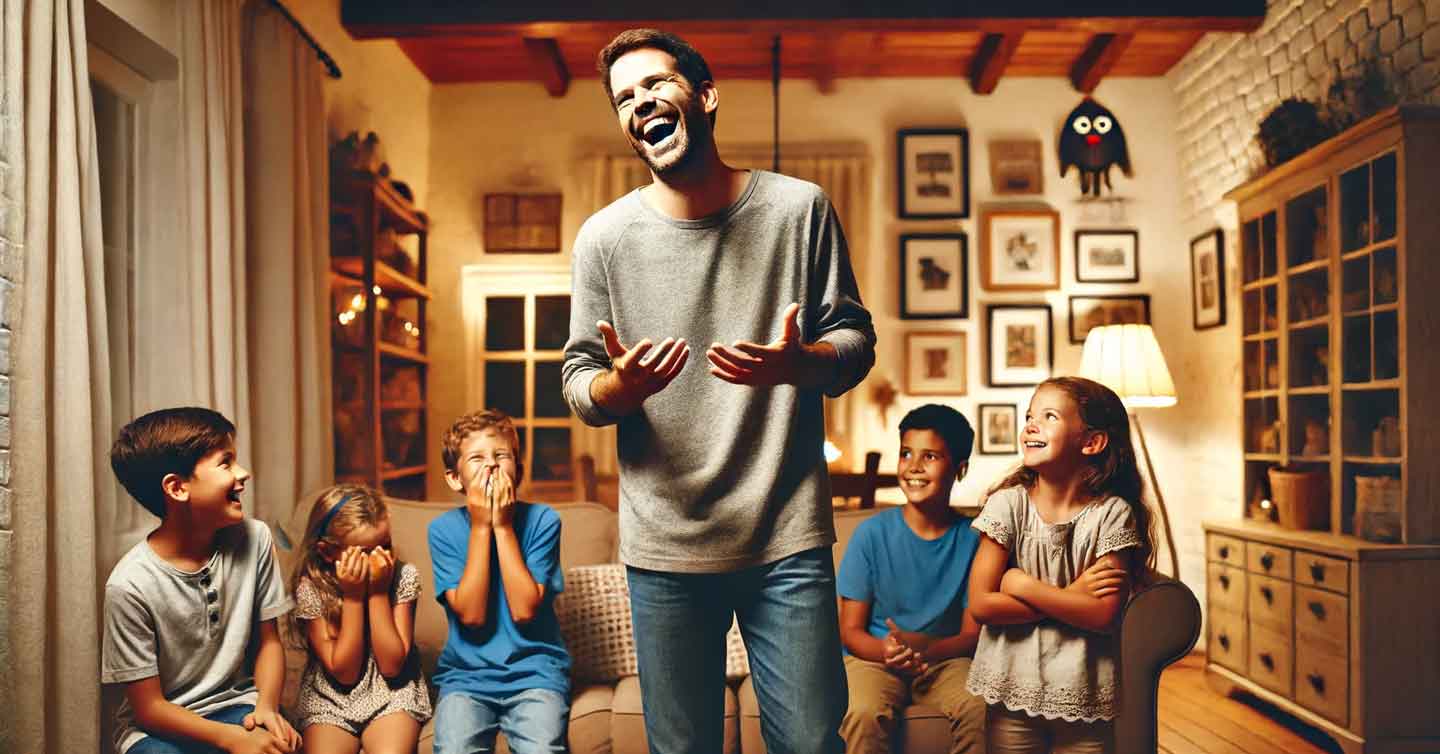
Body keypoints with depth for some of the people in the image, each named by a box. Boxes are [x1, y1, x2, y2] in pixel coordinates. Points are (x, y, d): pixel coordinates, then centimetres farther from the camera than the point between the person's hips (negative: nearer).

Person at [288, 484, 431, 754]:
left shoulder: (404, 576, -11)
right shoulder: (311, 589, -11)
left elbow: (391, 666, -12)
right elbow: (344, 673, -13)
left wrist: (378, 592, -20)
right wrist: (353, 596, -20)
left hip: (393, 695, 0)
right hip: (329, 700, 1)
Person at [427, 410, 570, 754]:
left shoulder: (542, 520, -5)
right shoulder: (444, 529, -2)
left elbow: (524, 610, -14)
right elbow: (471, 614, -12)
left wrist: (503, 527, -14)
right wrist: (480, 527, -14)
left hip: (535, 670, -1)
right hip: (466, 674, 1)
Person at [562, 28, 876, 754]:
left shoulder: (799, 208, 0)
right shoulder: (605, 236, 1)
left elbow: (855, 339, 4)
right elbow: (578, 382, 4)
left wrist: (795, 363, -18)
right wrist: (619, 386, -19)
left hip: (788, 538, 0)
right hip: (664, 551, 1)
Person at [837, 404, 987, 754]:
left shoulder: (972, 540, -4)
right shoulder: (872, 532, -7)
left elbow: (972, 634, -1)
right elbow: (850, 630, -3)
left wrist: (926, 649, -22)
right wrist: (887, 650, -25)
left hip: (944, 658, 2)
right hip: (874, 657, -1)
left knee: (981, 711, -27)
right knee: (864, 715, -31)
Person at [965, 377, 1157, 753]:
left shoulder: (1112, 513, -10)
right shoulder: (1008, 503, -9)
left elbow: (1104, 615, -16)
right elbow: (981, 604, -13)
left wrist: (1022, 585, -16)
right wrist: (1070, 598, -15)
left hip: (1086, 698, 0)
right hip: (1013, 691, 1)